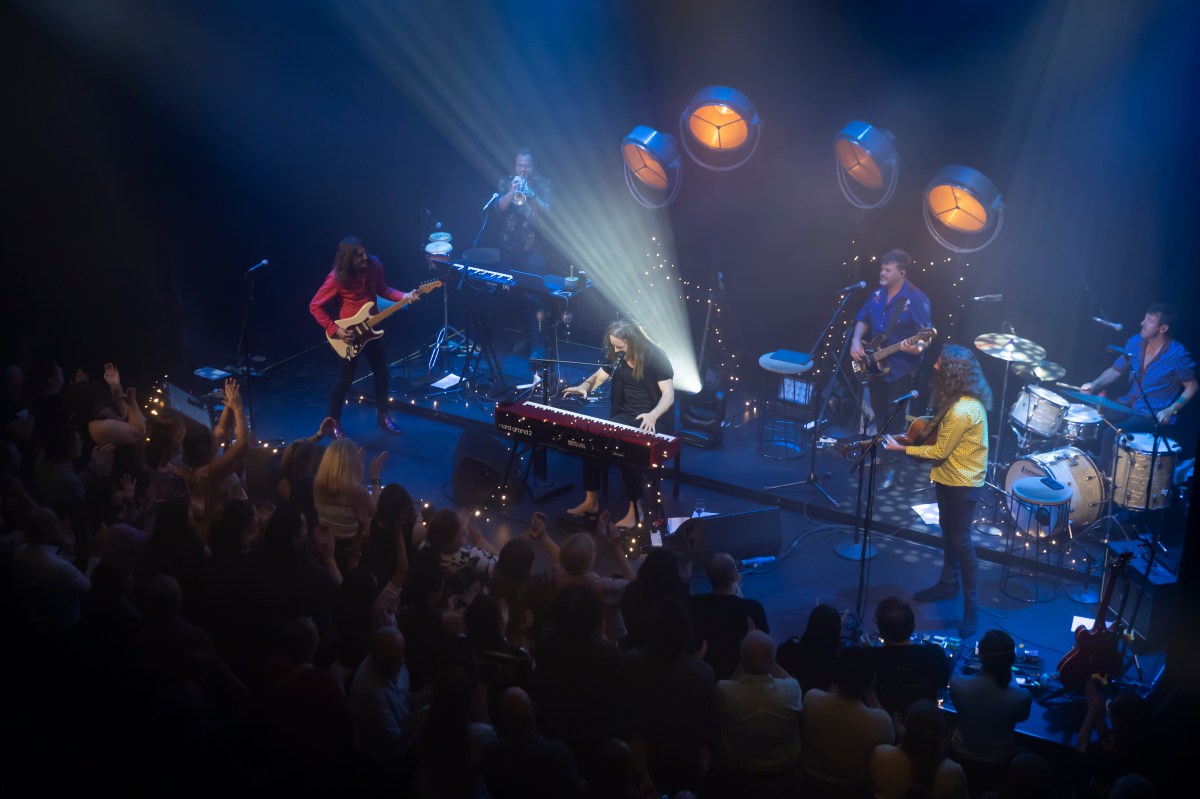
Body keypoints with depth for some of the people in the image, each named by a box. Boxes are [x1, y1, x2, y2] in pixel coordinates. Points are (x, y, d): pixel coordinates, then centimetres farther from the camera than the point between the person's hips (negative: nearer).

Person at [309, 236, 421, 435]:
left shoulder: (374, 266, -10)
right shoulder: (337, 277, -24)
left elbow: (383, 289, 9)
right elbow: (315, 306, -17)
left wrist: (404, 297, -8)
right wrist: (334, 330, -21)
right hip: (349, 333, -5)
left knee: (382, 371, 13)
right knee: (346, 378, 4)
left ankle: (382, 414, 32)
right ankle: (333, 421, 21)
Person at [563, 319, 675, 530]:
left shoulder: (655, 357, -15)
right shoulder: (617, 356, 4)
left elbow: (669, 394, -19)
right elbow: (597, 377, 13)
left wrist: (652, 415, -38)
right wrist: (584, 387, -12)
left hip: (652, 420, -7)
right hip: (625, 416, 7)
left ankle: (634, 510, -25)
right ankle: (591, 501, -6)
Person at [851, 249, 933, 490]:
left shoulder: (916, 299, -16)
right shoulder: (878, 294, 5)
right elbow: (863, 319, 16)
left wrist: (917, 348, -38)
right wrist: (856, 341, -1)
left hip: (900, 369, -7)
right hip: (875, 365, 7)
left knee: (894, 419, -2)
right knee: (879, 416, 18)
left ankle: (891, 468, 7)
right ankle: (881, 456, 34)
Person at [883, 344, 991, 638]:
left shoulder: (962, 411, -32)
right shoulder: (965, 398, -2)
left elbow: (939, 452, -23)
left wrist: (900, 448, -16)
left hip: (961, 483, -10)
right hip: (950, 477, 10)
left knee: (960, 540, -2)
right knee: (948, 532, 22)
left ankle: (971, 605, 8)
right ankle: (948, 583, 39)